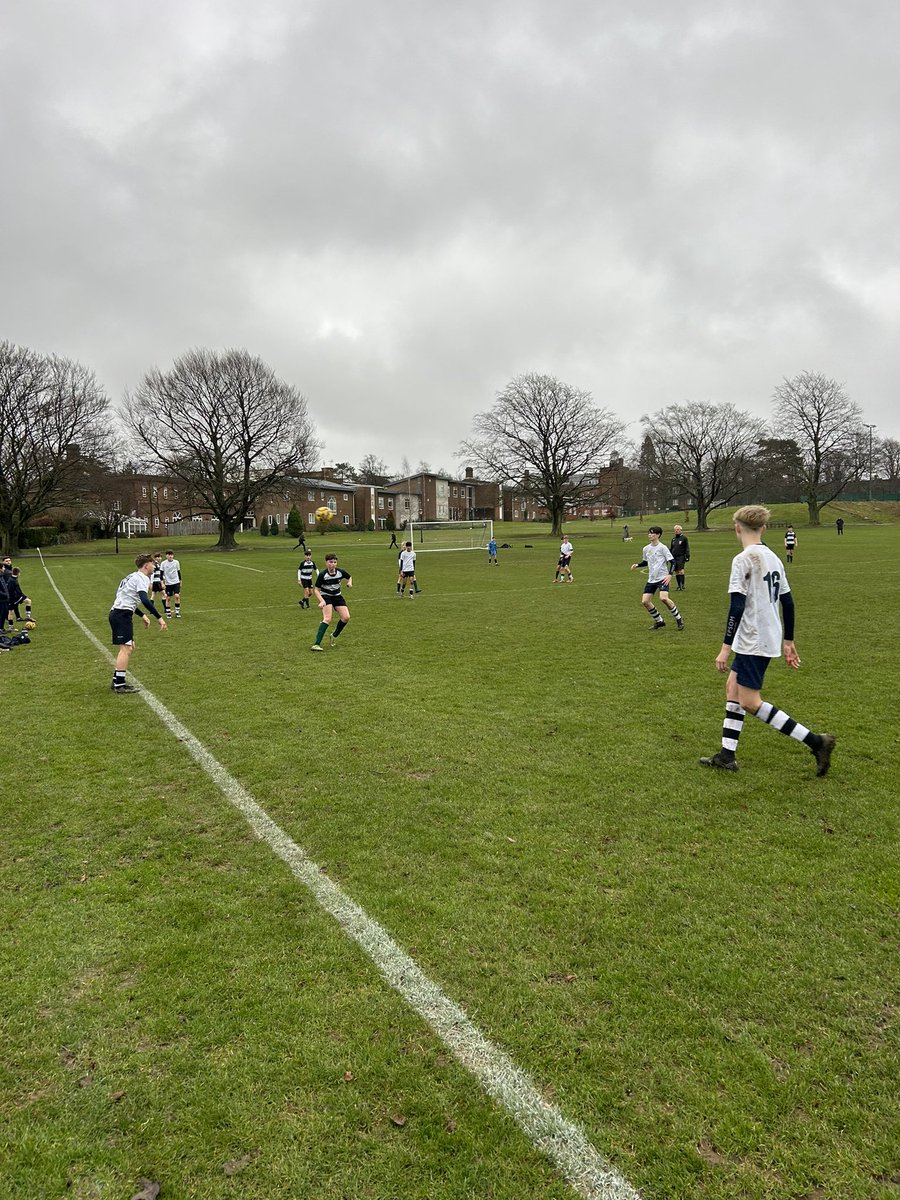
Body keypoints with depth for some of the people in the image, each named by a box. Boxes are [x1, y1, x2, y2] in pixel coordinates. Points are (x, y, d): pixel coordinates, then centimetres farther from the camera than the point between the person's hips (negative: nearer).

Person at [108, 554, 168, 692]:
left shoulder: (133, 576, 22)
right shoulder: (142, 578, -9)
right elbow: (144, 600, -25)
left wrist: (142, 615, 34)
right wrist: (159, 617, -25)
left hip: (117, 613, 10)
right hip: (122, 614, -10)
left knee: (129, 647, 16)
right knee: (126, 648, -11)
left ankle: (116, 681, 20)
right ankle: (119, 685, -12)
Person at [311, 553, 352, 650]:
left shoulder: (340, 572, -9)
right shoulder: (322, 575, -19)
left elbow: (349, 577, 13)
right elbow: (317, 590, -14)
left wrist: (350, 582, -10)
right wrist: (321, 601, -29)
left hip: (337, 596, 5)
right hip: (326, 597, -5)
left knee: (346, 617, -10)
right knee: (327, 619, -23)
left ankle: (334, 636, 17)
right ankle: (316, 644, -28)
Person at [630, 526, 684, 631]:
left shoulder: (663, 548, -8)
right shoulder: (646, 549, 10)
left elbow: (672, 561, -9)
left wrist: (670, 575, -20)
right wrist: (637, 565, 8)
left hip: (662, 578, -7)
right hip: (651, 579, 7)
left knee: (663, 598, -27)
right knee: (645, 601, -2)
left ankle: (679, 619, -6)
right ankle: (659, 621, 16)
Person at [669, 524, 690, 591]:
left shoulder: (684, 538, 0)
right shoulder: (673, 539, 15)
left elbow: (687, 548, 0)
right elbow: (670, 549, 21)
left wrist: (687, 556, -6)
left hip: (681, 557, -5)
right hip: (674, 557, 5)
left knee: (681, 571, -15)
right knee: (677, 572, 6)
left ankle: (682, 586, -14)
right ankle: (679, 586, 11)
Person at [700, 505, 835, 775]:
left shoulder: (743, 560, -15)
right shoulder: (773, 558, 10)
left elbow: (737, 606, -20)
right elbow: (788, 602, 13)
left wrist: (726, 647, -18)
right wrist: (788, 641, 21)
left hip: (753, 641, -9)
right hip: (770, 638, 9)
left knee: (750, 702, -4)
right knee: (733, 687, 14)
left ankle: (816, 742, -3)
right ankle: (727, 755, 16)